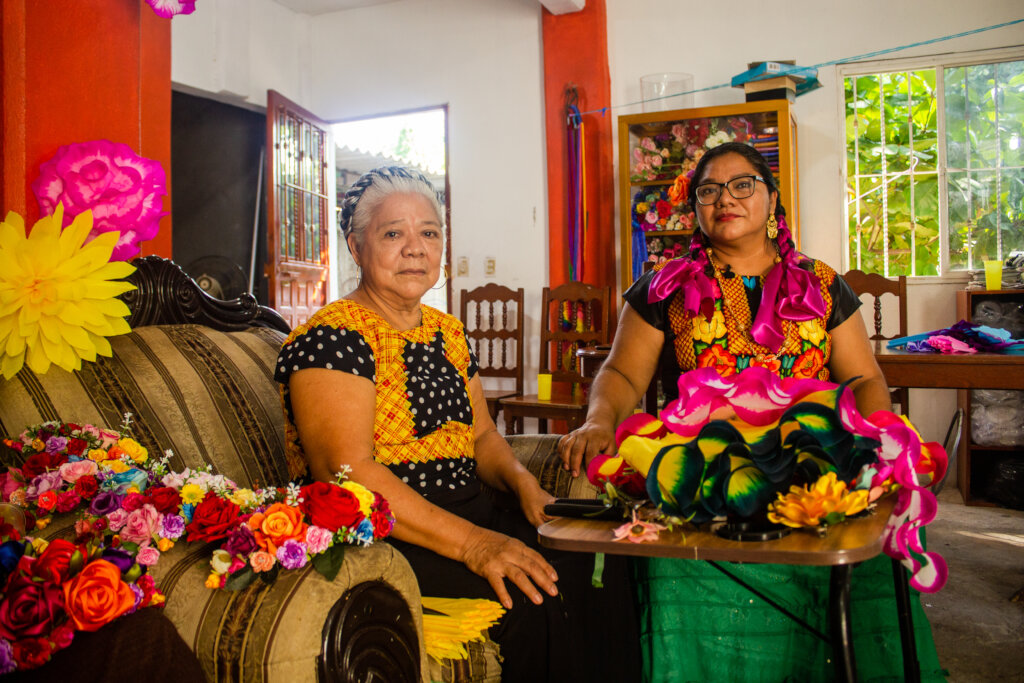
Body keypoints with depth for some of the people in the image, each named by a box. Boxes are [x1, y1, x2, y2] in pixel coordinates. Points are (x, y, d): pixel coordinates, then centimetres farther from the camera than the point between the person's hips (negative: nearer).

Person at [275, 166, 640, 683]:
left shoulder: (448, 333, 16)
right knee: (537, 597, -25)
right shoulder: (333, 338, -10)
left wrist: (521, 481, -2)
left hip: (470, 518, 8)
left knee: (600, 568, -12)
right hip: (384, 542, -7)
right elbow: (347, 471, -20)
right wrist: (471, 543, -25)